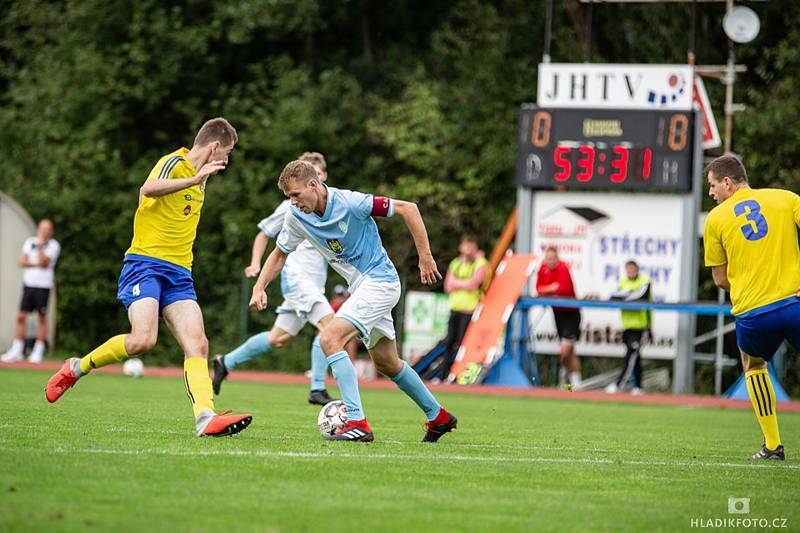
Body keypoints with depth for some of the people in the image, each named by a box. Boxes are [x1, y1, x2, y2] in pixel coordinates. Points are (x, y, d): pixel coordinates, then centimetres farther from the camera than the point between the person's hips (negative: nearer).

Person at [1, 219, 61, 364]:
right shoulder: (30, 242, 12)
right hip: (28, 284, 4)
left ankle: (38, 352, 3)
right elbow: (22, 261, 3)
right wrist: (37, 264, -8)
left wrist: (41, 246, -14)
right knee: (21, 316, 0)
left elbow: (44, 263, -13)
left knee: (42, 318, -2)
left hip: (43, 286, -4)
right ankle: (16, 351, 2)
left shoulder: (53, 245, -1)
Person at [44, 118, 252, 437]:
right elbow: (148, 189, -30)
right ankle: (77, 368, -1)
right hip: (146, 264, -8)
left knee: (197, 344, -12)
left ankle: (205, 417, -24)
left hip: (179, 273, 8)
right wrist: (194, 180, -37)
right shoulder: (174, 163, -6)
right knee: (143, 339, -24)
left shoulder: (198, 177, 20)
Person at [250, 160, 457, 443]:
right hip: (360, 287, 8)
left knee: (330, 338, -23)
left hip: (379, 280, -8)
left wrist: (425, 258, -16)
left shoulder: (350, 203, -23)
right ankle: (438, 416, 34)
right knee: (386, 363, 17)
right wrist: (259, 287, -4)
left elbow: (407, 208, -17)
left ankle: (357, 422, -26)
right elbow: (280, 254, 12)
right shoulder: (297, 217, -3)